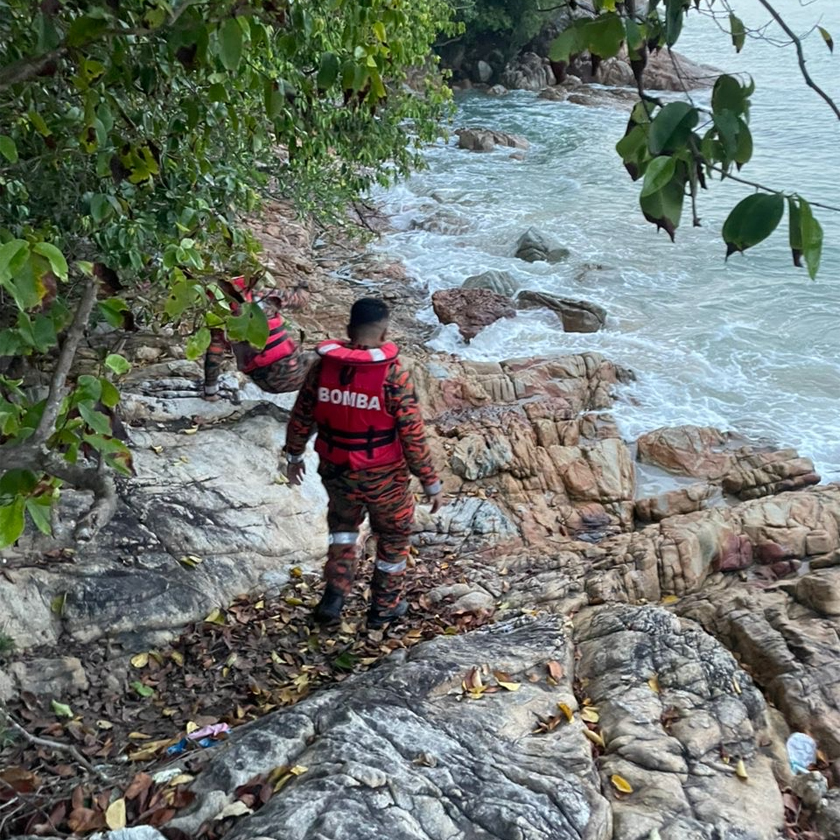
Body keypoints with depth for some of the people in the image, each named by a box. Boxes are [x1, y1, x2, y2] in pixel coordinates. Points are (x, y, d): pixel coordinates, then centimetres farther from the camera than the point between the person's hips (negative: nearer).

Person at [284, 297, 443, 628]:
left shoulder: (323, 366, -9)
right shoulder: (393, 375, -21)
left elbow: (301, 417, 2)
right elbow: (413, 436, -19)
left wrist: (294, 455, 19)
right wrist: (432, 483, -8)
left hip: (336, 471, 4)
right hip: (384, 476, -3)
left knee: (343, 525, 31)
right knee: (392, 536, 21)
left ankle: (335, 595, 21)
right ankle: (384, 607, 35)